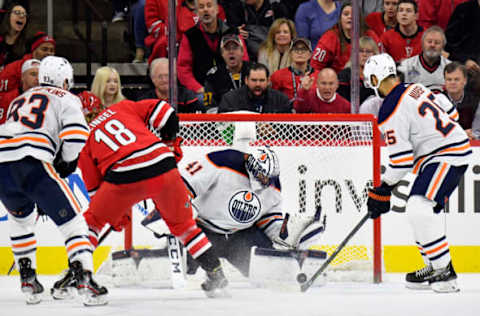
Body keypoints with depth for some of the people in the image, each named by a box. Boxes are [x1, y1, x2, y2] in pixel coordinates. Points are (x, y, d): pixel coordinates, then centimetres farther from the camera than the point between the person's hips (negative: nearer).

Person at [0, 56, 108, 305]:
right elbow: (75, 133, -5)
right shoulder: (66, 99, 14)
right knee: (71, 220, 0)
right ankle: (84, 278, -16)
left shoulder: (20, 100, 34)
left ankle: (27, 279, 26)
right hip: (33, 163, -6)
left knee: (22, 218, 32)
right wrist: (67, 162, 11)